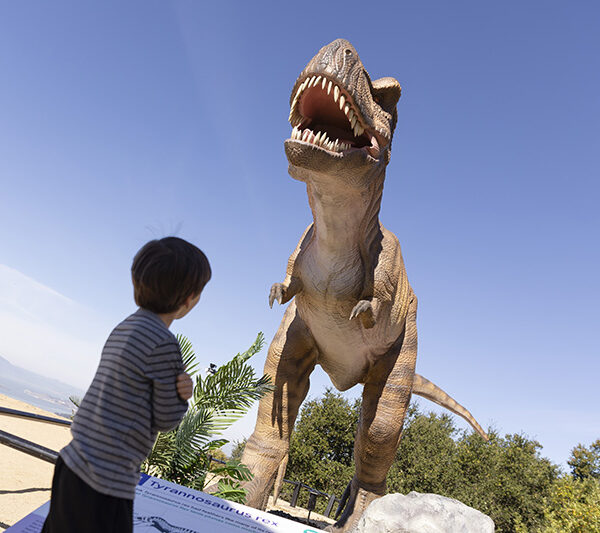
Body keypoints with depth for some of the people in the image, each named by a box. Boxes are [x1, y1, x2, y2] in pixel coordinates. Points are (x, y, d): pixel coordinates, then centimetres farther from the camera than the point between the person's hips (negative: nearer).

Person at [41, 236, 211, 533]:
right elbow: (165, 421, -10)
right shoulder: (164, 344, -18)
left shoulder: (122, 330, 8)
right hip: (105, 485, -8)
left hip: (71, 466, 8)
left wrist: (180, 390, -7)